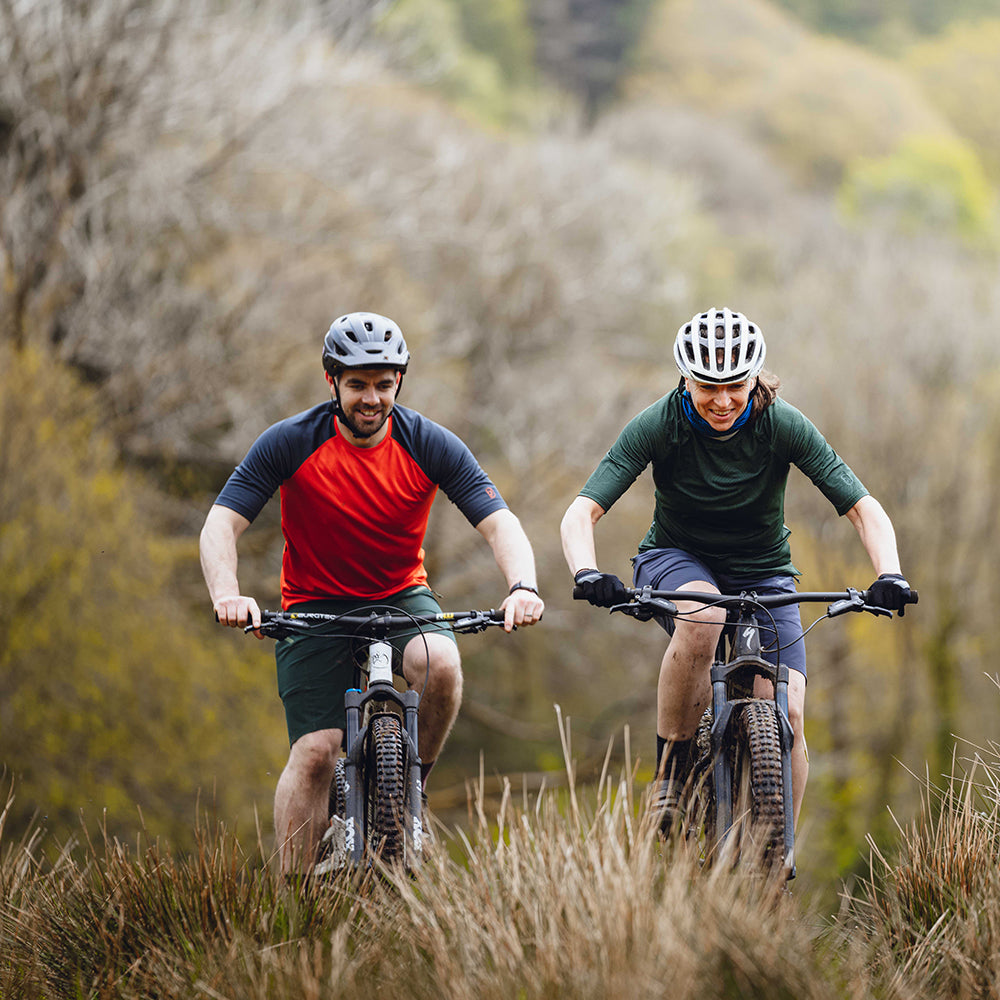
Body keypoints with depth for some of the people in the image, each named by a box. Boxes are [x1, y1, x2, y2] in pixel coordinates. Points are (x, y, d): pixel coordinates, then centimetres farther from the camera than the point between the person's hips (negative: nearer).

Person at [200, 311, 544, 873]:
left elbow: (499, 522, -15)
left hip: (401, 596, 1)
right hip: (315, 607, -1)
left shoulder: (430, 445, -11)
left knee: (440, 664, -32)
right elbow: (222, 524, -17)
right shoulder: (290, 443, -14)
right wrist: (227, 593, -37)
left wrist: (523, 586, -36)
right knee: (315, 752, -17)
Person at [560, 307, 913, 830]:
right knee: (703, 617, -38)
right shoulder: (660, 424, -21)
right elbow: (581, 512, -26)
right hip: (676, 560, -2)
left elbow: (865, 509, -19)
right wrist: (587, 574, -47)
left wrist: (889, 575, -38)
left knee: (787, 719, -17)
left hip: (763, 572, 2)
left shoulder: (783, 425, -19)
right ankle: (670, 776, -24)